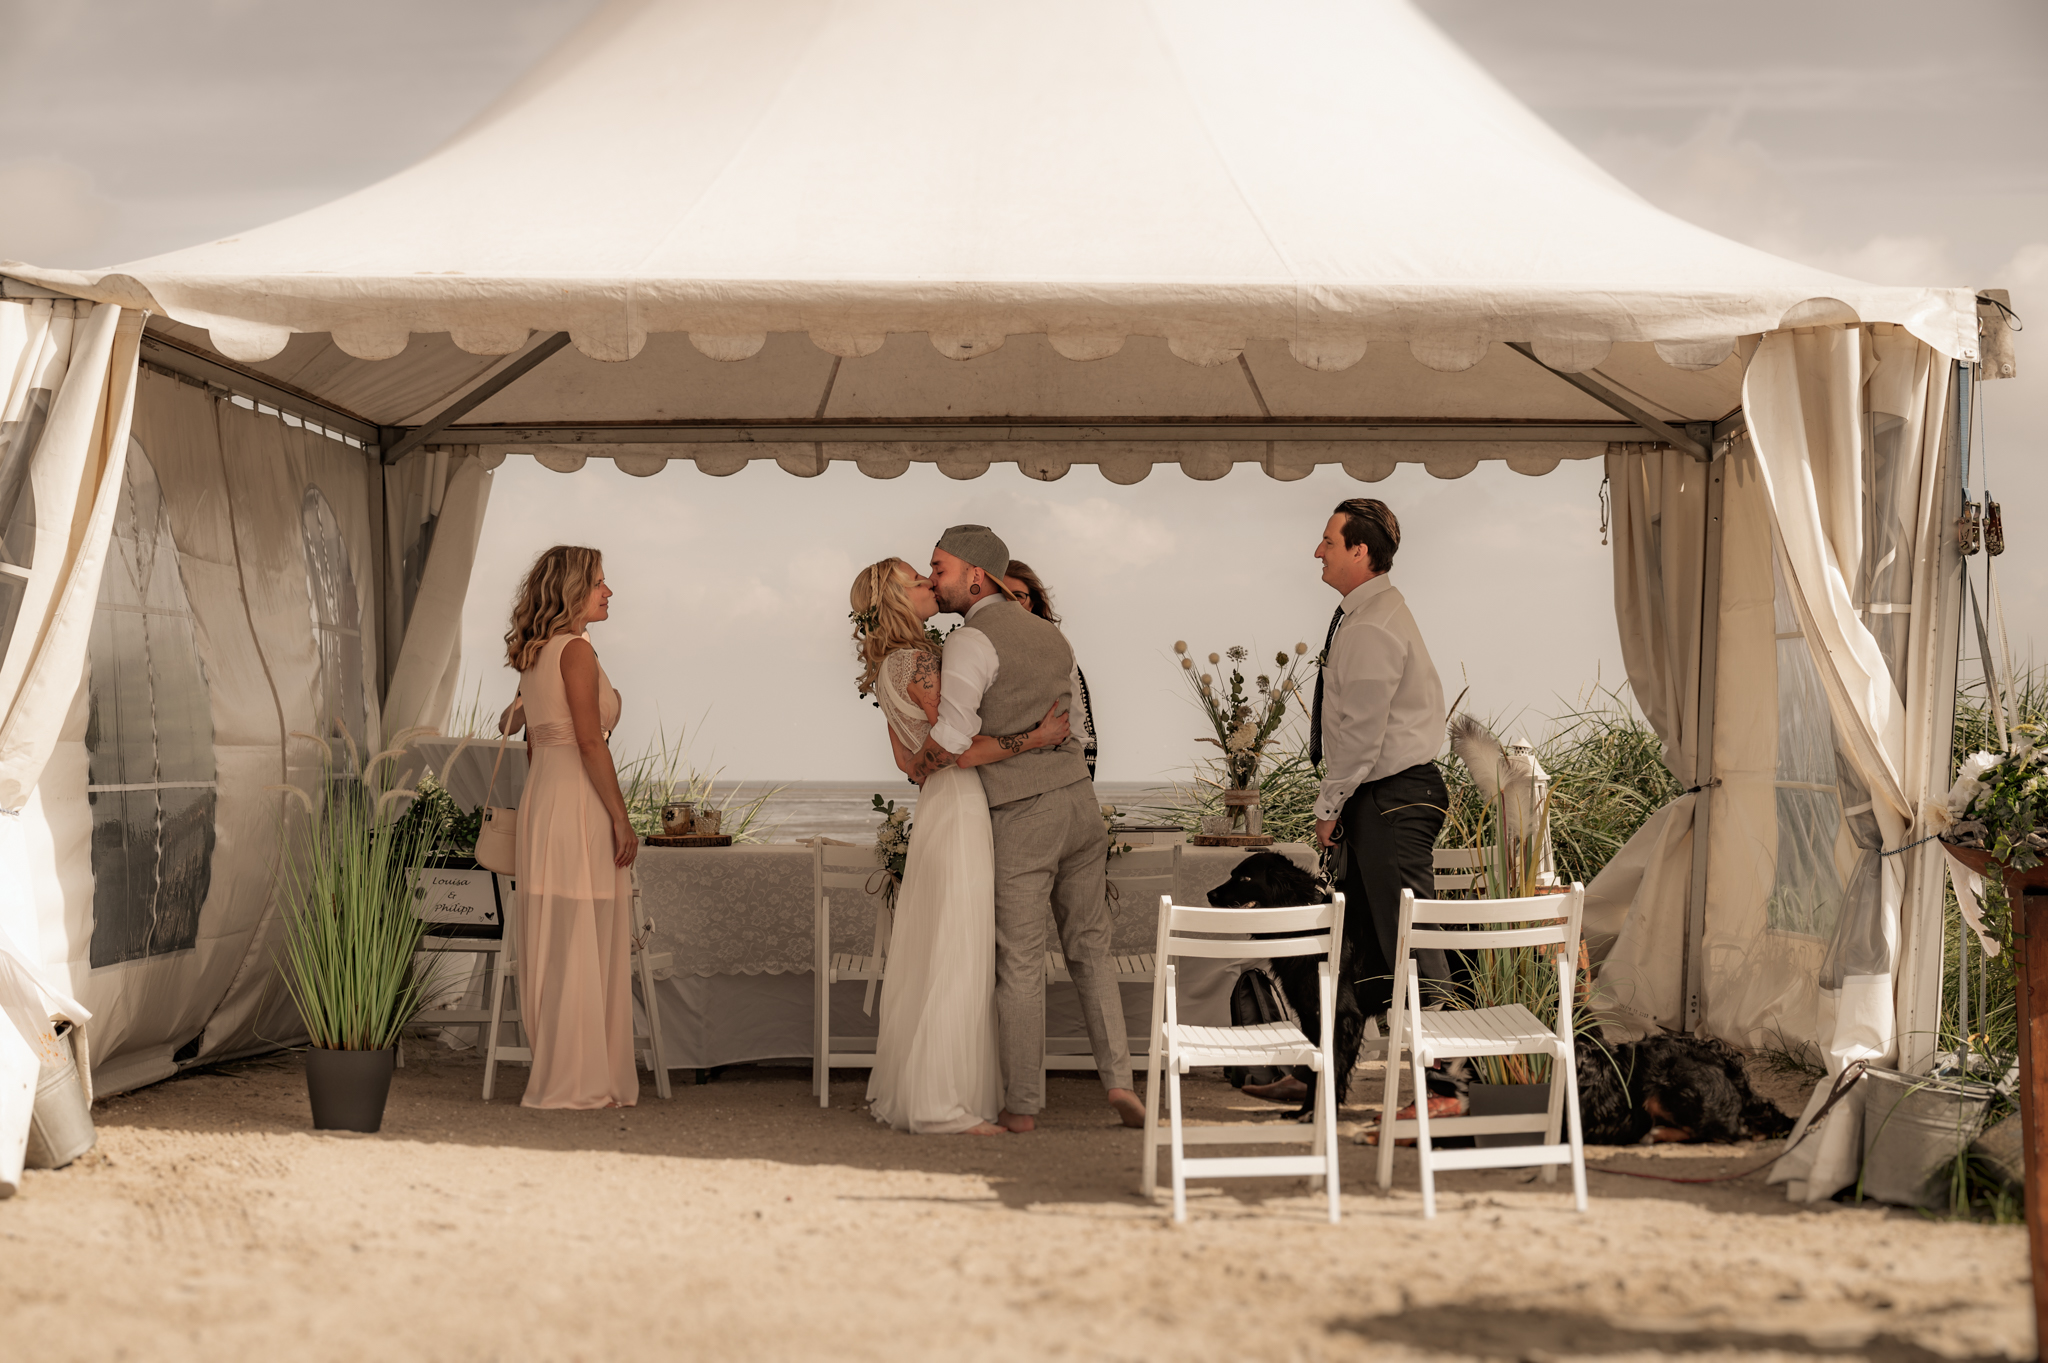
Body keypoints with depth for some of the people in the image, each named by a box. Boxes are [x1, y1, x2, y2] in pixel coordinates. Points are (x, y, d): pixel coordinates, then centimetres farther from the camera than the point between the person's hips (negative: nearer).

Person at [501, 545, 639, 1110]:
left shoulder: (533, 655, 15)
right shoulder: (576, 650, -12)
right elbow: (590, 743, -17)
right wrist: (622, 819, -14)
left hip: (541, 791, 9)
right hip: (580, 804, -9)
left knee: (551, 946, 11)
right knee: (585, 948, -5)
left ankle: (553, 1073, 15)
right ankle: (581, 1080, -2)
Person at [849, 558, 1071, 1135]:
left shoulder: (888, 669, 14)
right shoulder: (919, 661, -17)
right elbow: (960, 749, -21)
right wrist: (1034, 739, -17)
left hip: (934, 806, 10)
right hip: (960, 810, -10)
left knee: (926, 960, 14)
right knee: (957, 961, -7)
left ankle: (902, 1091, 21)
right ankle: (942, 1105, -5)